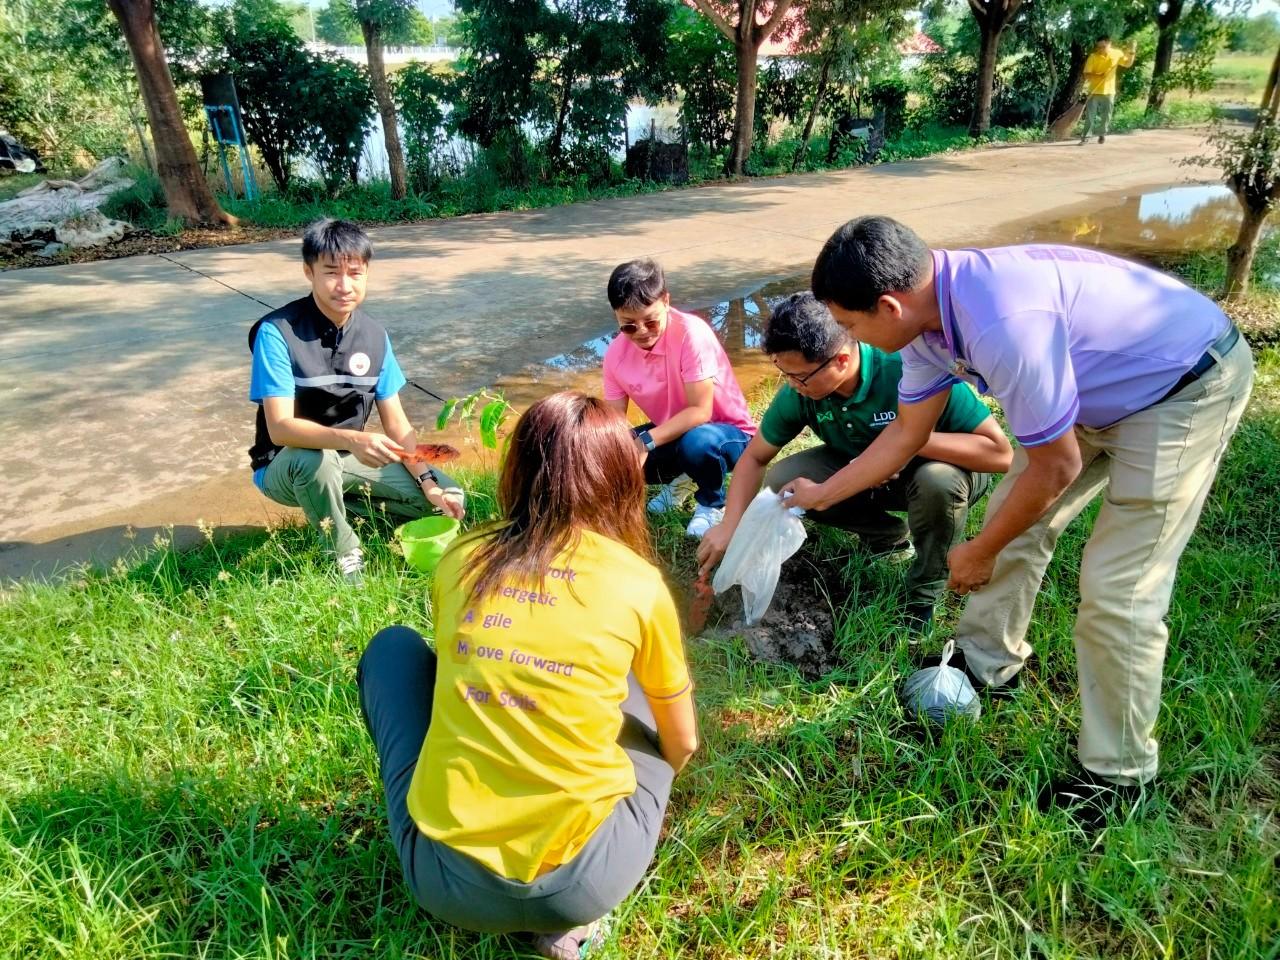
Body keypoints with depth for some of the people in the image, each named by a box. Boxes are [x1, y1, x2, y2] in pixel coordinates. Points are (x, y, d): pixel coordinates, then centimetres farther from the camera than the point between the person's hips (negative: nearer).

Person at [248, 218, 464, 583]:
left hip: (348, 459, 5)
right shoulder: (277, 332, -21)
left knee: (447, 499, -3)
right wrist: (352, 440, -45)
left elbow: (395, 422, -2)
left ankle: (332, 504, 7)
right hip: (286, 466, -5)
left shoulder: (374, 335, -6)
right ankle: (347, 558, -14)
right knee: (315, 460, -41)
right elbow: (280, 427, -29)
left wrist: (427, 481, -13)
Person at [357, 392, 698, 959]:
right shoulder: (639, 585, -3)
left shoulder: (458, 560, 3)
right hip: (585, 882, -1)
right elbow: (681, 746, 12)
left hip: (444, 877, 2)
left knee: (393, 649, 21)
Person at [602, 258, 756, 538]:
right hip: (671, 433, 6)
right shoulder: (615, 355, -10)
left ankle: (713, 503, -6)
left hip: (727, 432, -5)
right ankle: (679, 478, 12)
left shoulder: (691, 333, -27)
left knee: (697, 441, -40)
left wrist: (646, 441, -37)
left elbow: (700, 411, -29)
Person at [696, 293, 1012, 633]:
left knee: (938, 480, -38)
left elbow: (1000, 453, -35)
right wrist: (730, 526, -16)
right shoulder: (799, 392, -21)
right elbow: (754, 457, -5)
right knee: (782, 482, -16)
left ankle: (923, 596, -9)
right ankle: (888, 535, 8)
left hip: (939, 465, -4)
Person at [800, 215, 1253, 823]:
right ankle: (987, 664, 31)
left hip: (1189, 385, -9)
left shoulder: (1004, 325, -38)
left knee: (1117, 590, -9)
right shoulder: (927, 312, -9)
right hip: (1108, 384, 9)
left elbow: (1056, 468, -24)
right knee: (1015, 516, 12)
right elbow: (906, 434, 6)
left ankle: (1117, 772, 10)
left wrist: (980, 552, -9)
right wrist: (822, 495, 14)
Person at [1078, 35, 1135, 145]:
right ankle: (1085, 135, 3)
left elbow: (1128, 63, 14)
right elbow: (1086, 74, -12)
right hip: (1094, 91, -2)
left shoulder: (1117, 54, -1)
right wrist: (1098, 75, -28)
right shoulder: (1093, 56, -10)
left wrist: (1131, 52, -2)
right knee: (1090, 115, -3)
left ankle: (1102, 135, 21)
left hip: (1108, 91, 2)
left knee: (1106, 115, 8)